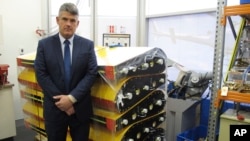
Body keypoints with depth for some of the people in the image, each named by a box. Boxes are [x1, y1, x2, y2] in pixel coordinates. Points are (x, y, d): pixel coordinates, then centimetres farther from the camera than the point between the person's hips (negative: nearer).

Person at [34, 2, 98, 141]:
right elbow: (41, 75, -5)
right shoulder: (44, 44, 0)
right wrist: (60, 99, -13)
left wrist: (72, 97, -15)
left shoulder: (88, 45, 0)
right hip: (54, 108, 0)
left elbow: (92, 73, -7)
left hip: (80, 107, 0)